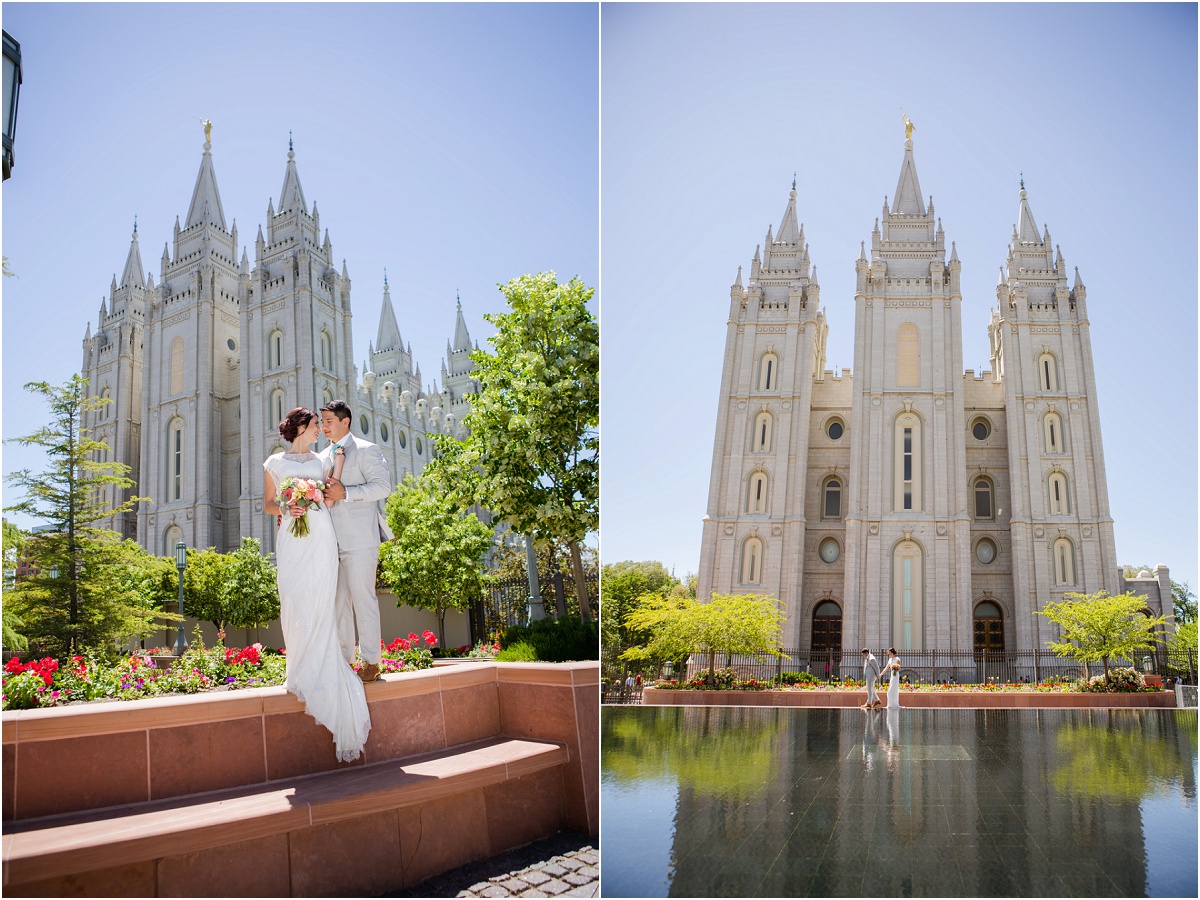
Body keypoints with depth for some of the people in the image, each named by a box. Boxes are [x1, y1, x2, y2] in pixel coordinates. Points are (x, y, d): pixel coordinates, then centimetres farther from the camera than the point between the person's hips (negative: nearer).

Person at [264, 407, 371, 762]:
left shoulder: (320, 461, 19)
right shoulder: (274, 463, 13)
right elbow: (268, 504, 11)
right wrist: (285, 508, -9)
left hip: (321, 537, 1)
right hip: (291, 537, -1)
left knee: (320, 602, -5)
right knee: (293, 602, -6)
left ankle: (317, 671, -1)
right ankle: (299, 670, 2)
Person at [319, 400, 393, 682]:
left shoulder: (366, 450, 0)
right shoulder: (323, 457, 20)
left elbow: (383, 486, -12)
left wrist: (345, 493, -19)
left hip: (359, 539, -6)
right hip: (331, 540, 7)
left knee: (363, 599, -4)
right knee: (338, 601, 8)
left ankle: (371, 661, 4)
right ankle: (344, 659, 16)